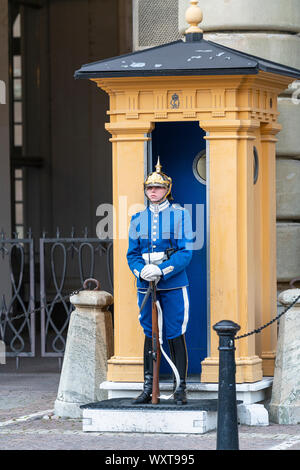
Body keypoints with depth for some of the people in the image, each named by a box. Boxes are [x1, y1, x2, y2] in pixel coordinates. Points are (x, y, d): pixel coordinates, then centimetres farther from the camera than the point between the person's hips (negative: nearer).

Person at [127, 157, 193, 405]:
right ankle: (148, 388, 13)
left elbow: (186, 252, -8)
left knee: (176, 336, -2)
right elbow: (132, 254, 9)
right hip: (145, 286, 3)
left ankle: (180, 389, 4)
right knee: (150, 335, 8)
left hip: (173, 284, -3)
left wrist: (162, 271, -20)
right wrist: (141, 271, -12)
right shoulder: (138, 219, 10)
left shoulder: (180, 215, -2)